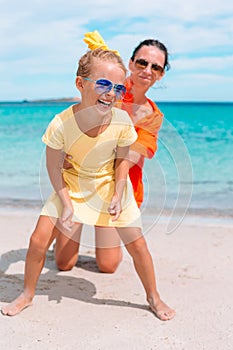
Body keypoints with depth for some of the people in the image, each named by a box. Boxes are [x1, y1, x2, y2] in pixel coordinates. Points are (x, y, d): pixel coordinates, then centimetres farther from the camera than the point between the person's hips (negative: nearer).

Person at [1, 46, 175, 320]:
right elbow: (53, 165, -13)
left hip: (110, 184, 1)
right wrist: (66, 203, -16)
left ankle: (153, 297, 25)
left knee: (137, 244, 0)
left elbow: (122, 159, -6)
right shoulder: (61, 124, -28)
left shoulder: (122, 121, -24)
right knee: (39, 240, -5)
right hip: (72, 185, 0)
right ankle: (27, 294, 22)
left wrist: (117, 196, -14)